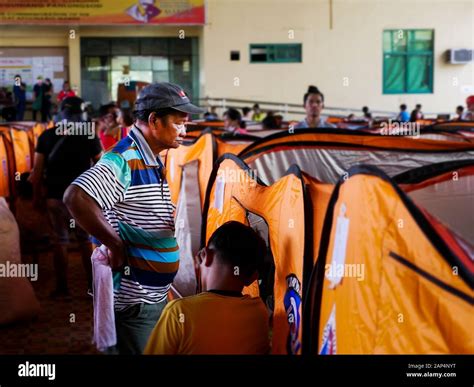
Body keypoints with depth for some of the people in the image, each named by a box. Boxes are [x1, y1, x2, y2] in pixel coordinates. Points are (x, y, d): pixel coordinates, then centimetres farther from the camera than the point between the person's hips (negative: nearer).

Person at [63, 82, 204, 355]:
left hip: (156, 296, 9)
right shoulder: (124, 160, -19)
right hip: (134, 302, -9)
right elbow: (76, 198, -34)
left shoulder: (153, 161, 11)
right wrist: (117, 246, -24)